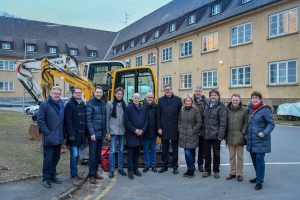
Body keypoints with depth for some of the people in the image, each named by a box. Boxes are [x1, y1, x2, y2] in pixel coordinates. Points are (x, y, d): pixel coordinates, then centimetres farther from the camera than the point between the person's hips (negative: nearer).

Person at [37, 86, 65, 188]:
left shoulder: (61, 105, 11)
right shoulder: (45, 105, -8)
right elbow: (40, 120, -12)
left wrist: (62, 133, 8)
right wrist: (47, 133, -16)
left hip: (58, 138, 6)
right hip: (49, 138, -6)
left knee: (56, 158, 15)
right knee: (48, 158, 0)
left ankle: (52, 176, 28)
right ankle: (46, 179, 12)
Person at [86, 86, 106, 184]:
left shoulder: (103, 103, 11)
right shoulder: (90, 104, -8)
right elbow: (88, 119, -13)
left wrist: (105, 131, 9)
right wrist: (92, 133, -18)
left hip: (101, 133, 6)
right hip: (93, 133, -6)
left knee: (98, 154, 13)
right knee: (92, 154, -2)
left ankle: (95, 172, 24)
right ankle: (91, 175, 6)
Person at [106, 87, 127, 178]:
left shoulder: (124, 104, 6)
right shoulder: (110, 104, -3)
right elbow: (107, 118, -3)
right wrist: (108, 131, -5)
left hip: (122, 130, 4)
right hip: (113, 130, -3)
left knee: (121, 150, 12)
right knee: (112, 151, -1)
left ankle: (120, 168, 24)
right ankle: (111, 170, 10)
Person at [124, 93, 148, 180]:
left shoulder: (143, 108, 9)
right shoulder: (128, 108, -4)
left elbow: (146, 121, 9)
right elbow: (127, 121, -10)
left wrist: (142, 130, -5)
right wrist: (134, 130, -14)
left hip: (140, 134, 4)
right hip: (131, 134, -4)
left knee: (137, 153, 13)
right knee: (130, 154, 2)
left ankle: (136, 169, 23)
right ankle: (130, 171, 8)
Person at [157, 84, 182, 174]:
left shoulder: (178, 99, 0)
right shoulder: (160, 100, 4)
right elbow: (158, 115, 2)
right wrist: (159, 127, -3)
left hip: (175, 128, -1)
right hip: (164, 128, 1)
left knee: (175, 149, 10)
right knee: (165, 149, 11)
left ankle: (175, 166, 21)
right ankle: (164, 166, 22)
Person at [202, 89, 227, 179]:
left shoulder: (221, 107, -9)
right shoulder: (207, 105, 10)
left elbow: (223, 122, -14)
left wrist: (221, 135, -19)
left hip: (215, 134, -5)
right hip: (206, 134, 5)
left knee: (216, 154, 9)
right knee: (207, 153, 12)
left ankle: (216, 171, 23)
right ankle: (207, 170, 24)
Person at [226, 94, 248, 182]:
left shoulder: (244, 110, -3)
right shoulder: (227, 109, 4)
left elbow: (246, 122, -4)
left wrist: (243, 132, -11)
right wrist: (225, 133, 2)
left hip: (239, 137, -3)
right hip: (230, 137, 3)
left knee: (240, 157, 6)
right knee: (232, 156, 12)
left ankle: (239, 174, 18)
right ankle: (232, 172, 24)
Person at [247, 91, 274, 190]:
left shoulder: (265, 110, -12)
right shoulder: (250, 109, 7)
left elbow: (271, 124, -11)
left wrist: (265, 133, -24)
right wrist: (247, 133, 11)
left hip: (260, 141, -7)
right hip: (251, 140, 7)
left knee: (259, 160, -4)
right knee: (254, 159, 16)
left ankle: (260, 181, 9)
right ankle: (259, 176, 33)